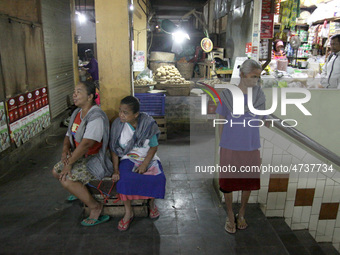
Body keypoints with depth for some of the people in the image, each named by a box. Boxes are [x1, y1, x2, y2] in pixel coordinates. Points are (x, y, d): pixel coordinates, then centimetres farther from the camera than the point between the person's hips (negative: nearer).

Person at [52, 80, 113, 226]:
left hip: (96, 159, -10)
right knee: (56, 171, 11)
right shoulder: (77, 113, 8)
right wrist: (65, 150, -7)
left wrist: (70, 163, -23)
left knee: (67, 179, -21)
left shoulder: (96, 117, -24)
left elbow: (86, 144, -29)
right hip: (80, 156, 10)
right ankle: (80, 191, 35)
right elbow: (69, 135, 14)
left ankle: (95, 207, -6)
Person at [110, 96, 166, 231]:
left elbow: (154, 146, -6)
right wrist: (116, 169, -12)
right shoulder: (117, 125, -6)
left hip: (148, 158, 0)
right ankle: (128, 212, -8)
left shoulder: (148, 123, -9)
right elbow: (114, 150, -2)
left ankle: (152, 202, 5)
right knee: (124, 178, -32)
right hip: (128, 158, 0)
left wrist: (144, 164, -18)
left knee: (158, 177, -28)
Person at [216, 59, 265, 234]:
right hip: (230, 147, -2)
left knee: (248, 182, 14)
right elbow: (222, 122, 0)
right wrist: (222, 143, 1)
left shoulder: (259, 95, -1)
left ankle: (241, 214, 36)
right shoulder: (227, 95, -7)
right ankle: (230, 216, 30)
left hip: (251, 147, 2)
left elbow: (259, 121, 6)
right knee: (228, 182, 9)